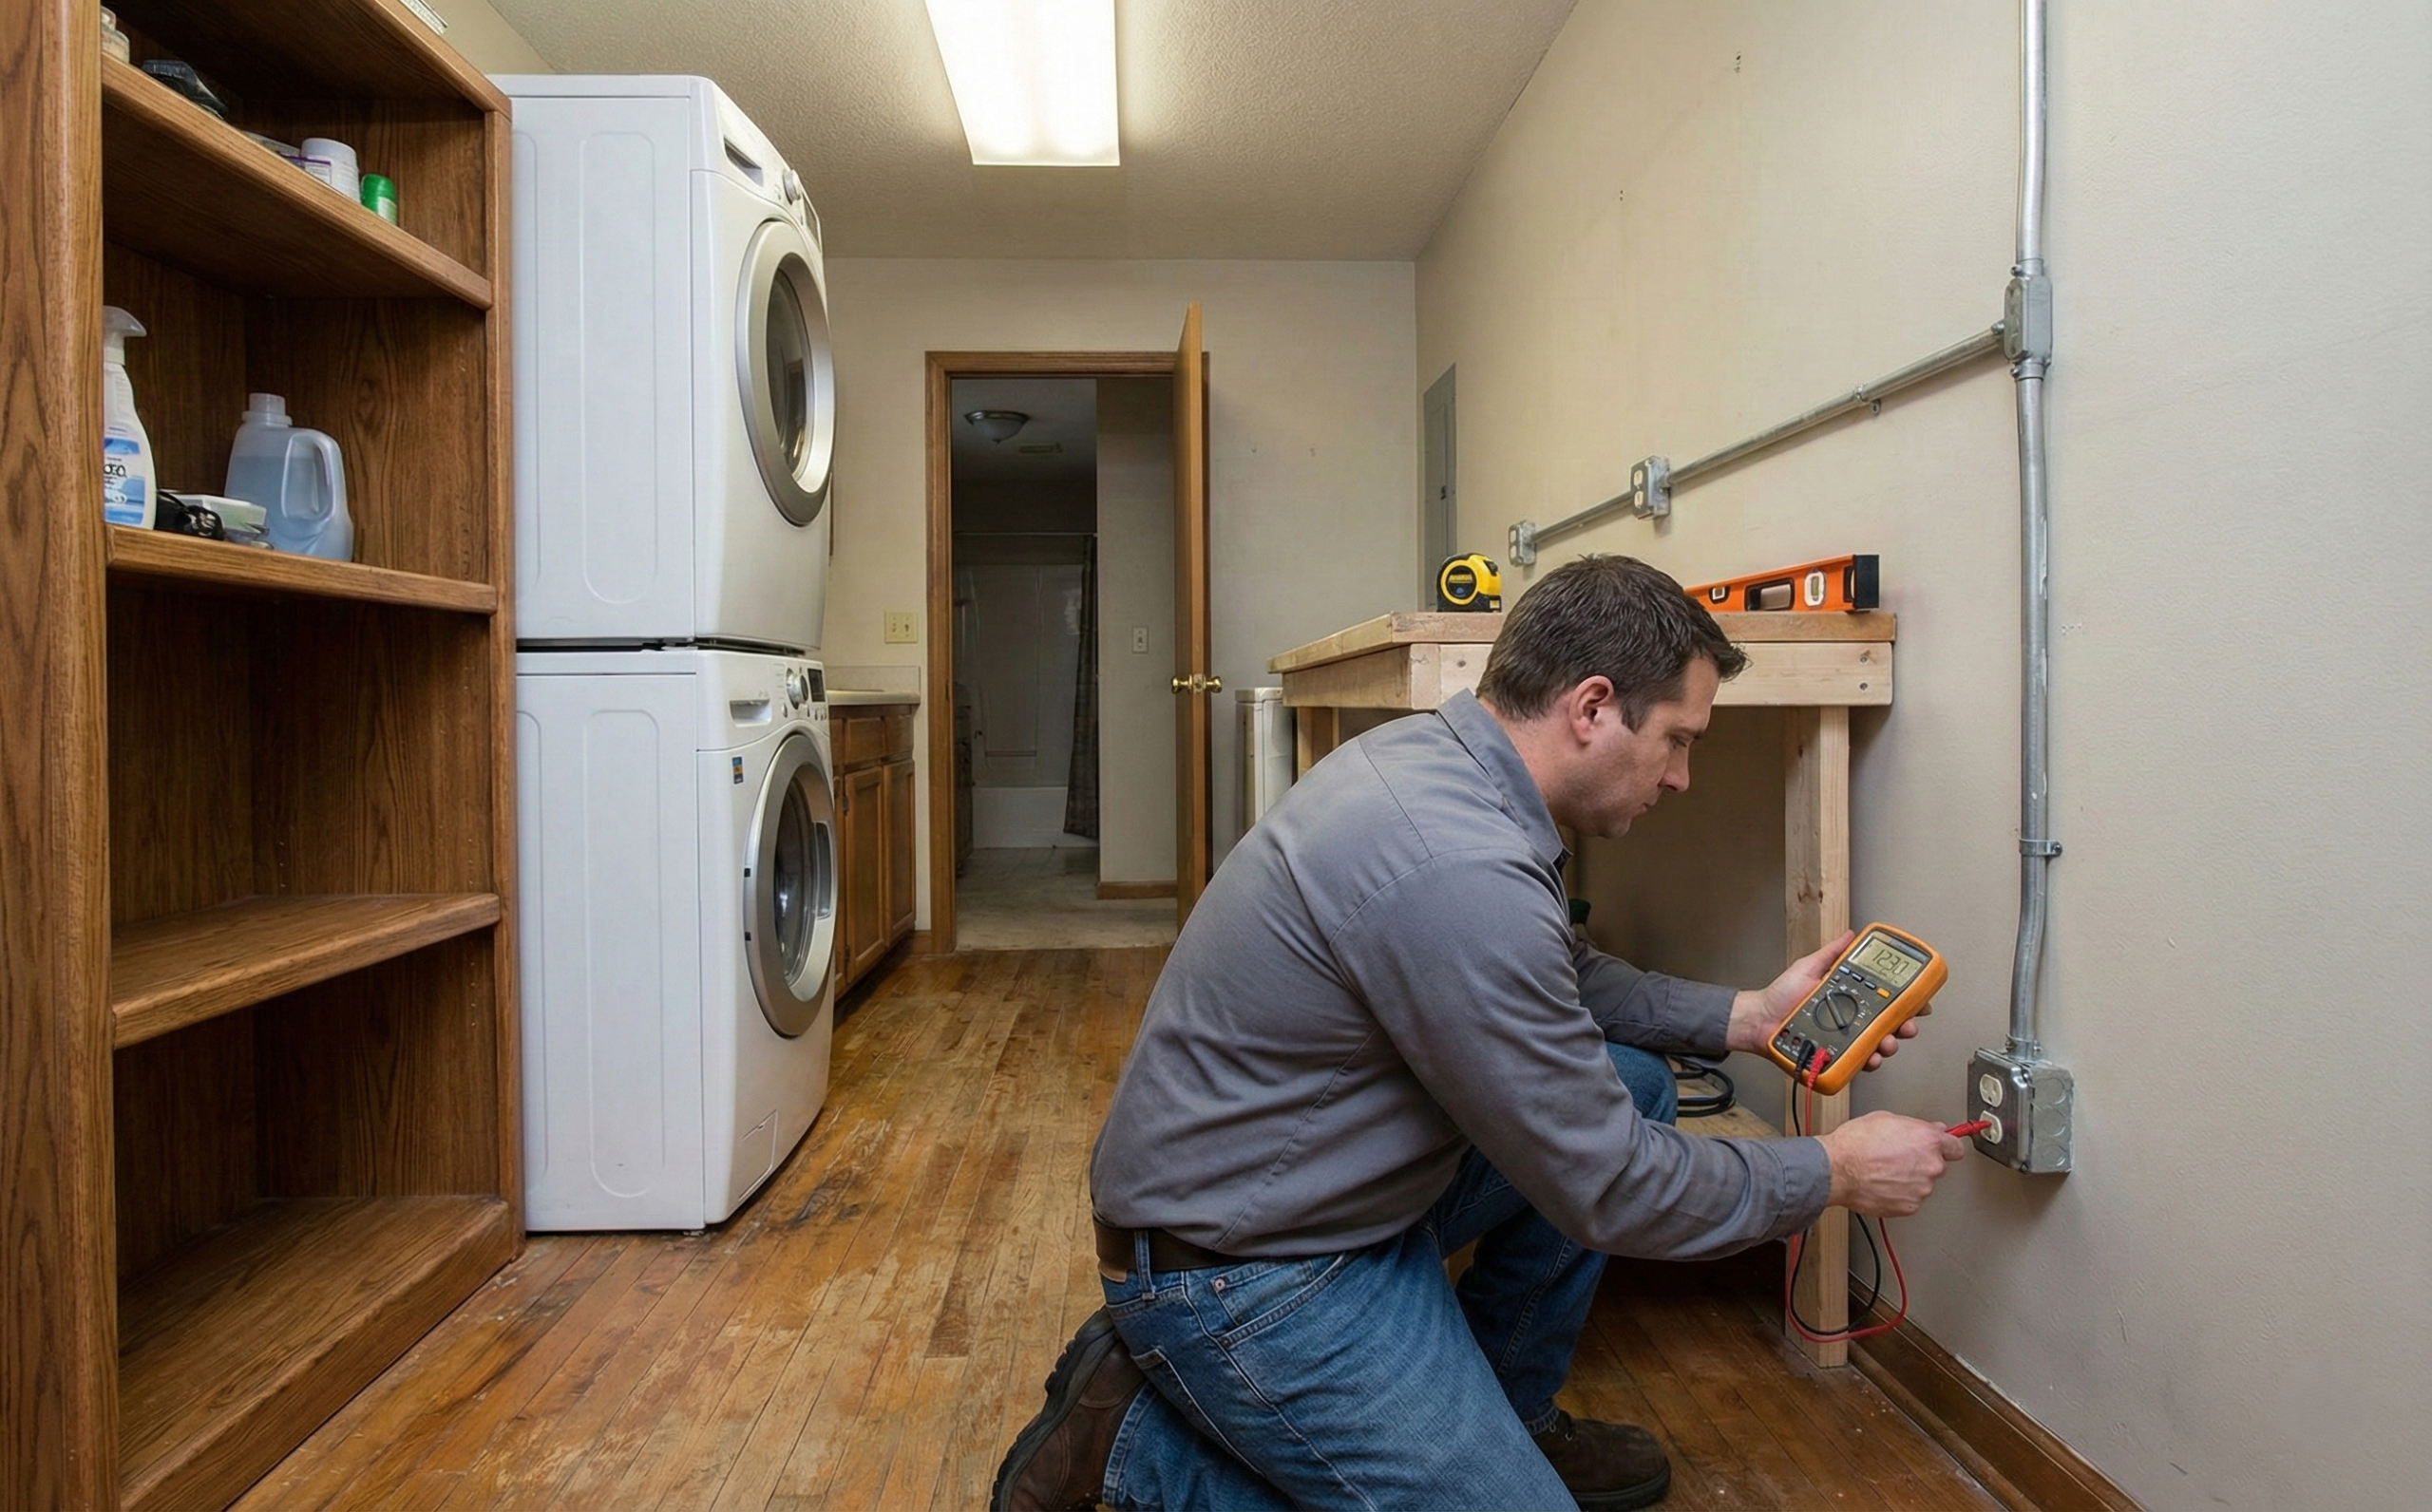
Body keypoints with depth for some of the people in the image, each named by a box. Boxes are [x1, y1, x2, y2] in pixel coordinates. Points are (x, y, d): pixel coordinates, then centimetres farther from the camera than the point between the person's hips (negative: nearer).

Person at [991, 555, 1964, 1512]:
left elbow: (1557, 977, 15)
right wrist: (1837, 1173, -7)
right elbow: (1606, 1192, -21)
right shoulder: (1462, 872, -32)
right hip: (1240, 1266, -9)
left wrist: (1744, 1016, 8)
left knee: (1628, 1081, 9)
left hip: (1321, 1182, 10)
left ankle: (1503, 1416, 22)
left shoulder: (1429, 753, -1)